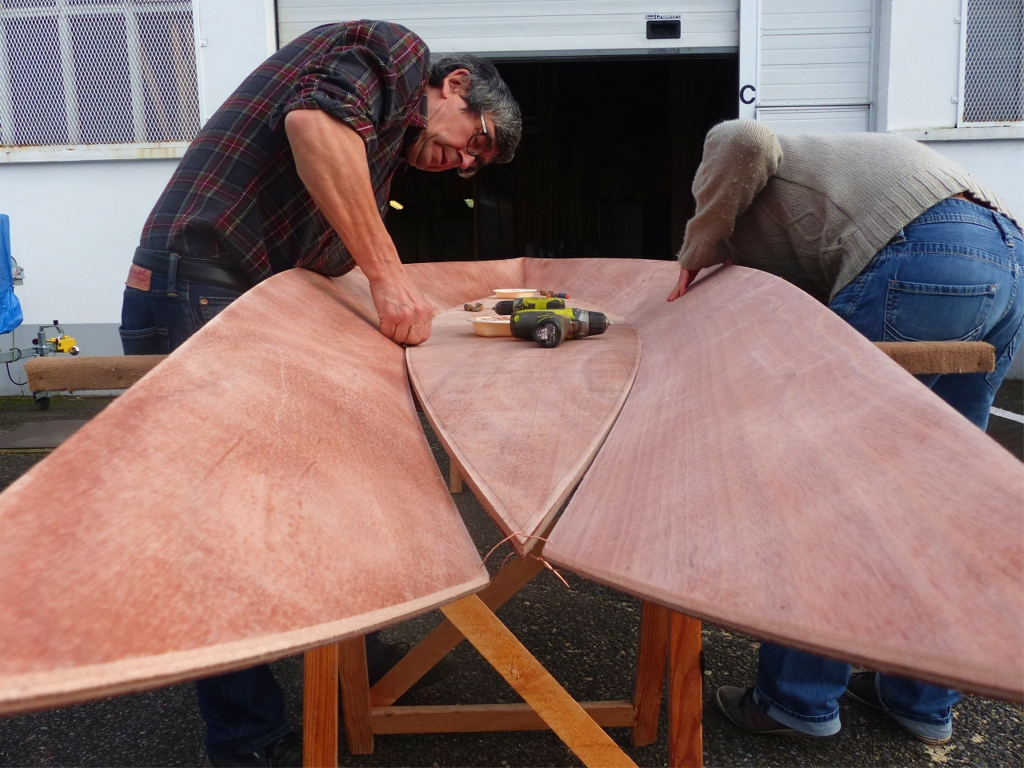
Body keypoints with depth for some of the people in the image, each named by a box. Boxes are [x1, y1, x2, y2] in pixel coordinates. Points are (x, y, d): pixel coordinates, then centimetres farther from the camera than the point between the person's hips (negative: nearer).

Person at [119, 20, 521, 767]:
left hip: (255, 311, 10)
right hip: (196, 293, -10)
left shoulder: (377, 167, 24)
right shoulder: (398, 50, 0)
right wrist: (388, 273, -20)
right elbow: (314, 121, -21)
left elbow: (321, 267, 14)